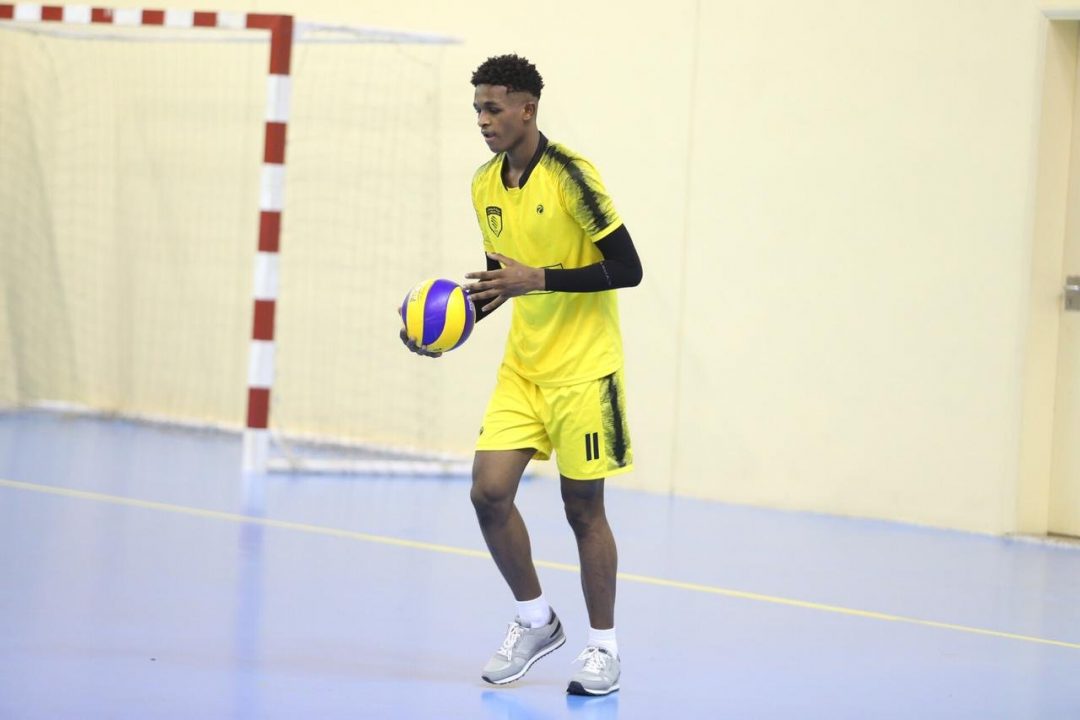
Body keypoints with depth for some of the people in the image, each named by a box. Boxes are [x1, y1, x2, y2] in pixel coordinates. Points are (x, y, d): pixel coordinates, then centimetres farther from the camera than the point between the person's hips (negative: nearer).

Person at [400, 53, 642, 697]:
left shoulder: (570, 174, -16)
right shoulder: (486, 184, 6)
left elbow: (627, 269, -17)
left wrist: (538, 278, -24)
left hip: (583, 369, -6)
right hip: (522, 367, 6)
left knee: (583, 507, 0)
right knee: (489, 492, -5)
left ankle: (603, 646, 16)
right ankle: (536, 621, 15)